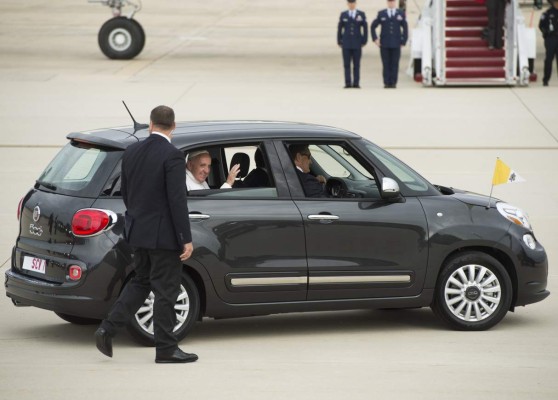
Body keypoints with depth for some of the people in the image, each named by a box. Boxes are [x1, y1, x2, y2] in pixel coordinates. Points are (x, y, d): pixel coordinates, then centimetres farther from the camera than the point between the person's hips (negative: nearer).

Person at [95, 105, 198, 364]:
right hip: (163, 234, -7)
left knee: (141, 282, 20)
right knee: (165, 290, 2)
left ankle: (108, 329, 10)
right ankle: (165, 348, 7)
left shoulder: (131, 152, 4)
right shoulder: (172, 156, -16)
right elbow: (177, 200, -19)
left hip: (137, 231, 7)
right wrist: (186, 239, -15)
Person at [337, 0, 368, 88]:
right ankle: (348, 83, -2)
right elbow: (339, 29, 9)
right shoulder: (343, 15, 7)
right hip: (346, 44, 1)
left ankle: (356, 83, 1)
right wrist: (339, 42, 4)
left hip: (357, 44, -1)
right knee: (346, 64, -3)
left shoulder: (361, 15, 5)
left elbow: (365, 28, 5)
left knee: (356, 64, 0)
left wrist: (364, 41, -1)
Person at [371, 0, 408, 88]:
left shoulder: (401, 14, 8)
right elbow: (373, 26, 14)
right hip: (384, 45, 0)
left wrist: (403, 41, 3)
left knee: (395, 64, -2)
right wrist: (375, 39, 4)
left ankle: (393, 83, 0)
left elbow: (405, 29, 10)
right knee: (386, 64, -2)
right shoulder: (381, 14, 8)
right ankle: (386, 83, -1)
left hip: (396, 44, 0)